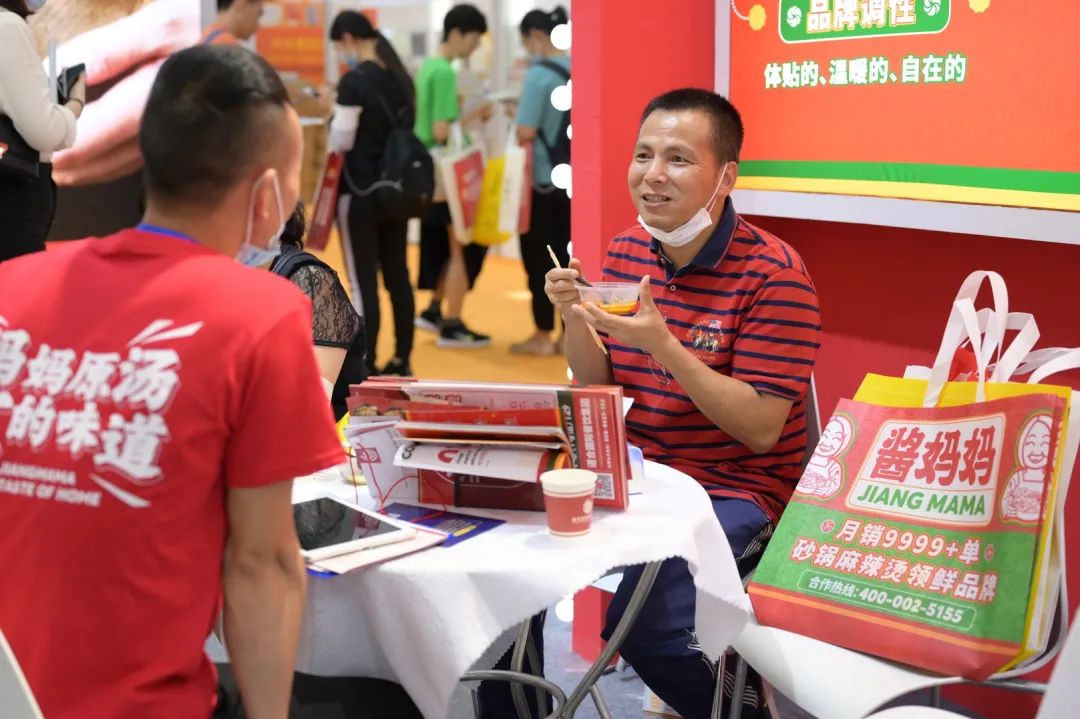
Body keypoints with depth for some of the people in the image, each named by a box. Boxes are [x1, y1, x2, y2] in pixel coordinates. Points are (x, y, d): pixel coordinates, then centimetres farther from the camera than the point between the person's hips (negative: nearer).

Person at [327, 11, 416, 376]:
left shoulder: (354, 80, -16)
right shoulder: (401, 77, 7)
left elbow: (342, 141, -15)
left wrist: (334, 113, 2)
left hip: (361, 192, -7)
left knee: (364, 281, -1)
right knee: (398, 275, 12)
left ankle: (366, 368, 3)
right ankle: (402, 361, 19)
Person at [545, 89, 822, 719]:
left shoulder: (773, 275, -16)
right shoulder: (624, 254, 3)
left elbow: (760, 431, -19)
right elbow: (600, 397, 8)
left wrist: (664, 345, -29)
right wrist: (575, 322, -13)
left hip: (735, 490, -6)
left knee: (643, 623, -25)